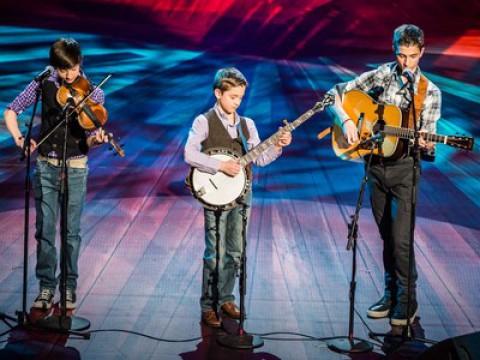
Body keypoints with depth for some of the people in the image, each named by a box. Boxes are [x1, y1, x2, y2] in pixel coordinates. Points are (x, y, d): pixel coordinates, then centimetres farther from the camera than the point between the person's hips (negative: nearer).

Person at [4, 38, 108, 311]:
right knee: (44, 229, 3)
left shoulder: (93, 94, -5)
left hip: (75, 168, -1)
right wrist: (18, 137, -14)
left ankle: (70, 286, 17)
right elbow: (11, 112, 3)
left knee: (72, 231, 4)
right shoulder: (43, 85, -1)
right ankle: (47, 286, 14)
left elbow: (87, 141, -5)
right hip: (46, 165, 1)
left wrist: (96, 140, -28)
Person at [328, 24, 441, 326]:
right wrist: (346, 121, -14)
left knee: (401, 239, -7)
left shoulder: (430, 92, -3)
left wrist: (427, 147, -27)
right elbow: (336, 93, 2)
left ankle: (407, 300, 8)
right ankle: (391, 293, 25)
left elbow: (427, 141, -3)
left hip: (405, 168, -3)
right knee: (386, 236, 13)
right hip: (376, 165, 3)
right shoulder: (381, 76, 0)